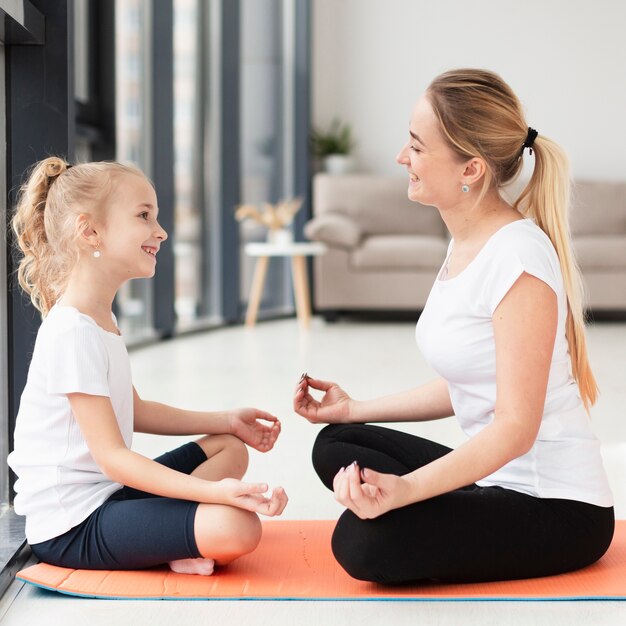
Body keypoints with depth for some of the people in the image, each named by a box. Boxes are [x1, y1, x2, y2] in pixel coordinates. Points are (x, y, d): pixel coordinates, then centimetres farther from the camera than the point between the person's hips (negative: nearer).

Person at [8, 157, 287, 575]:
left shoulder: (101, 320, 13)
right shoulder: (73, 334, -20)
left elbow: (133, 411, 22)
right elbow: (112, 457, -24)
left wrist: (227, 420, 19)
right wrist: (215, 491, -30)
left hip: (106, 492, 11)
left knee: (230, 447, 20)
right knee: (237, 526, -29)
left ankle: (172, 538, -1)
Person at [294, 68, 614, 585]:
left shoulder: (516, 257, -22)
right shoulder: (466, 243, 6)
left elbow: (515, 427, -25)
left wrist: (405, 488, -36)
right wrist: (355, 408, 14)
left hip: (557, 508, -9)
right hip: (501, 479, 9)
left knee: (364, 543, -25)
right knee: (336, 445, 14)